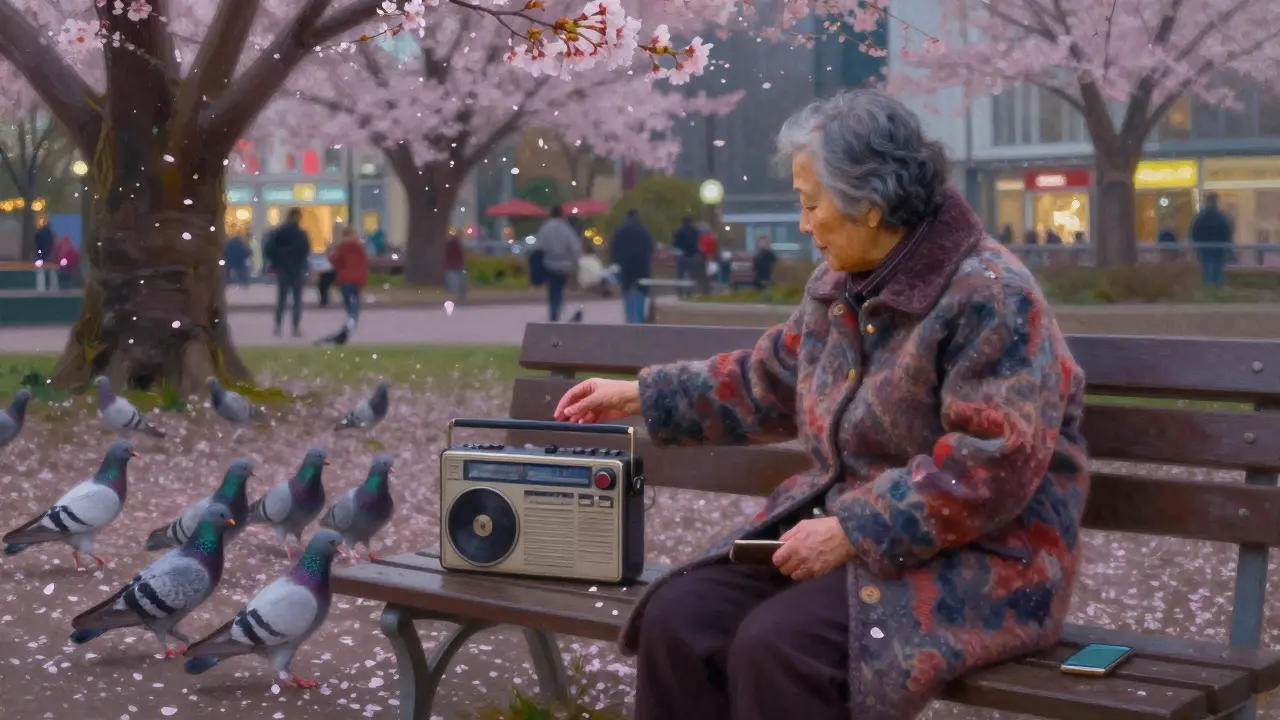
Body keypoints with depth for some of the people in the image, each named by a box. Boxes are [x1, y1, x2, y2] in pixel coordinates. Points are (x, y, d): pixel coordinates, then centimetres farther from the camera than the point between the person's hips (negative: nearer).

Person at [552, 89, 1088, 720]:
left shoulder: (989, 293, -16)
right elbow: (768, 383, 25)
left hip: (977, 556, -8)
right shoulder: (839, 285, 10)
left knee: (777, 648, -29)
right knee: (677, 620, -13)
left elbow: (992, 466, -24)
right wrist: (641, 396, 24)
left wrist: (851, 534, -23)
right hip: (843, 527, 8)